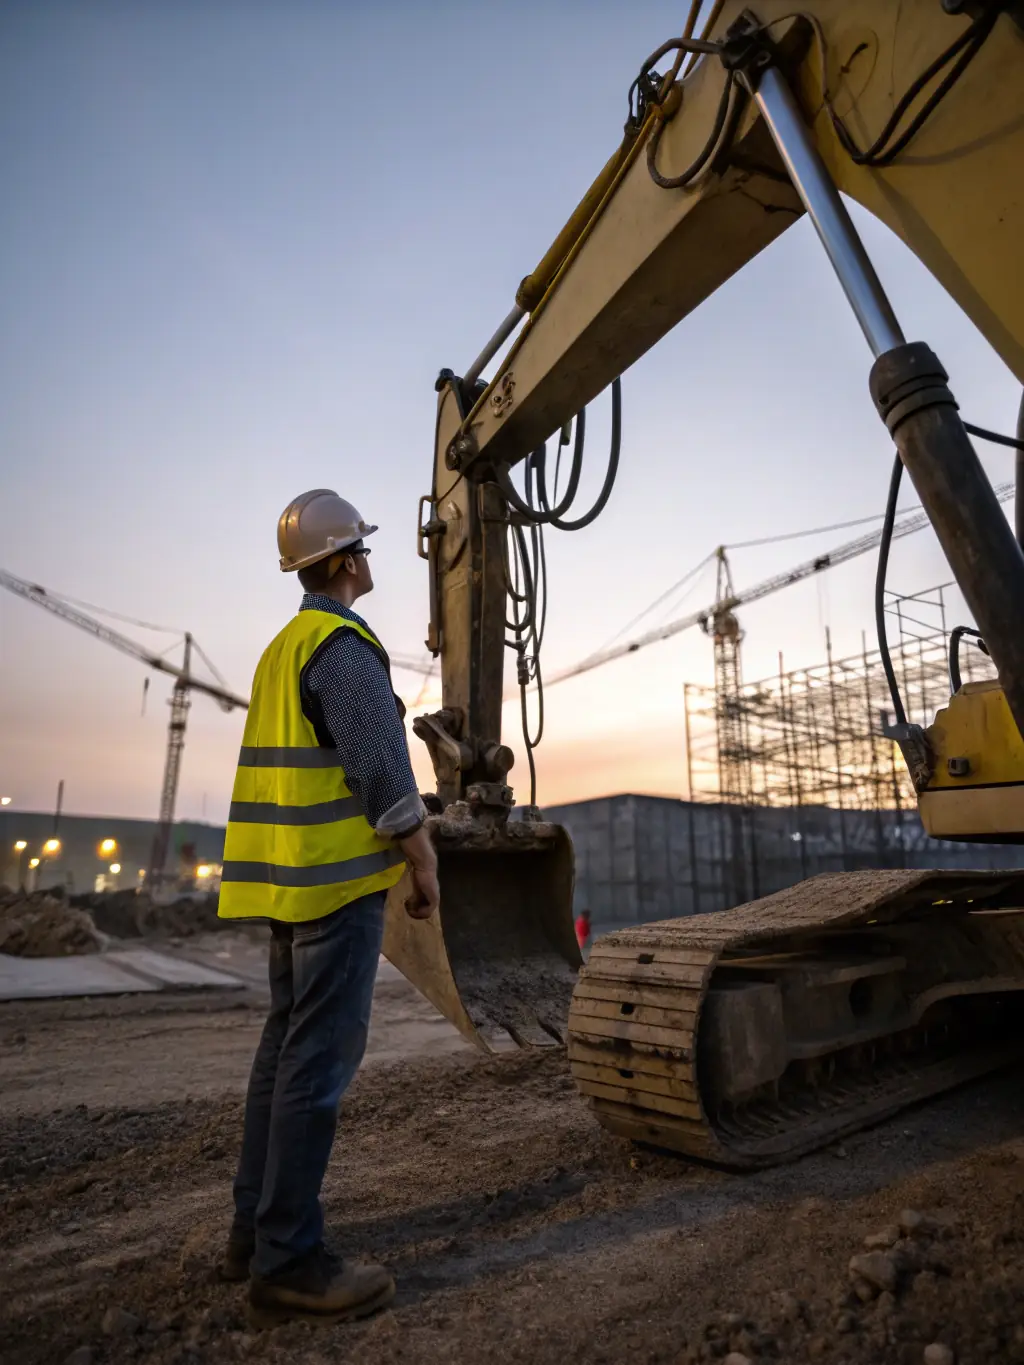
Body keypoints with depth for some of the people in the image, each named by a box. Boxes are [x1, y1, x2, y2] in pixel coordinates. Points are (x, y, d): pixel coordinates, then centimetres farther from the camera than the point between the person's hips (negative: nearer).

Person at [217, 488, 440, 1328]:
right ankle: (288, 1260, 6)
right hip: (339, 875, -10)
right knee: (322, 1053, -4)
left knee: (288, 1042, 15)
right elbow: (382, 771, -19)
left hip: (289, 878, 10)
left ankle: (256, 1228, 25)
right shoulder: (345, 643, -13)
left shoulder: (285, 648, 18)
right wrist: (424, 865, -9)